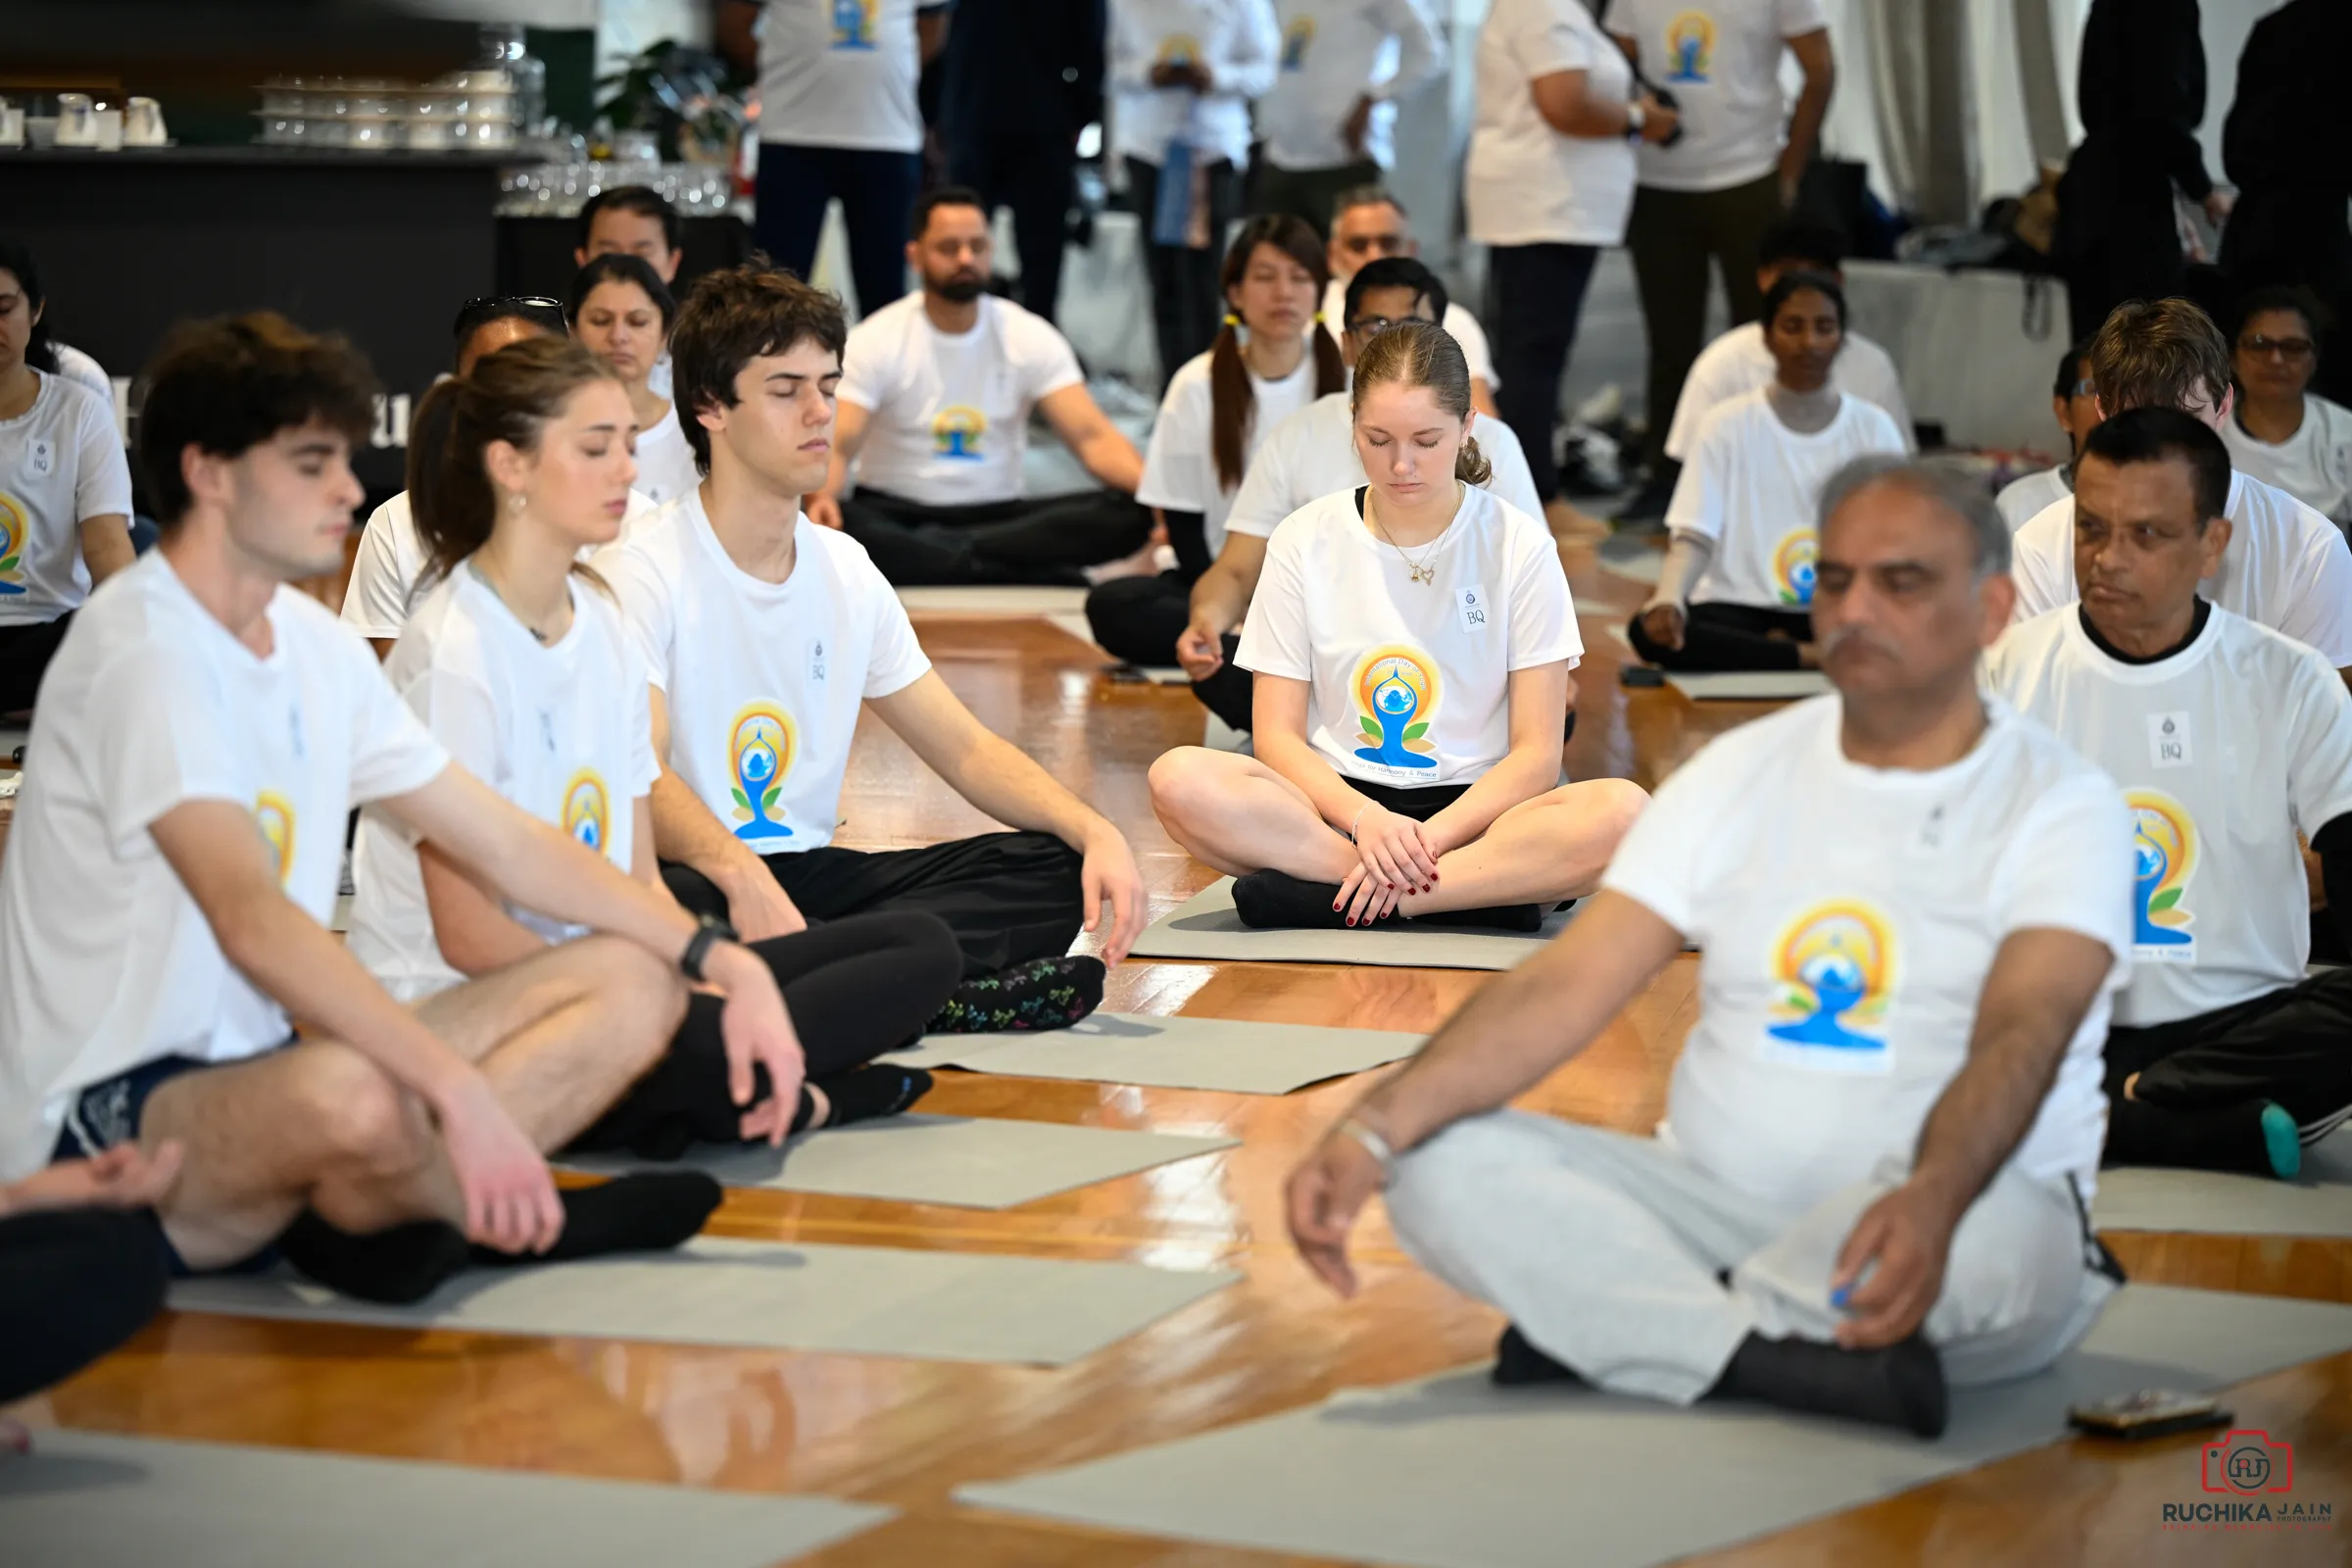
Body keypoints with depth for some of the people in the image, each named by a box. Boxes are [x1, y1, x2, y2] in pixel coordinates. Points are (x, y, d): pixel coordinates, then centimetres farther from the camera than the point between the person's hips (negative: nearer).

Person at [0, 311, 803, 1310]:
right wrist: (460, 1090, -38)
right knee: (350, 1095, -41)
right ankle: (515, 1218, -7)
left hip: (257, 1075, 10)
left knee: (632, 982, 4)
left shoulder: (313, 644, 12)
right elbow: (254, 922, -30)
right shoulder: (144, 654, -16)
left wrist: (726, 964, 6)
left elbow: (506, 847, 16)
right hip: (106, 1120, -9)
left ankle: (367, 1216, -15)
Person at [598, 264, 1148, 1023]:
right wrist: (740, 874, -44)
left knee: (1055, 868, -9)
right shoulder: (643, 570, -9)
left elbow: (967, 749, 14)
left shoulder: (845, 571, 13)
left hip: (808, 875, 7)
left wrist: (1096, 832, -5)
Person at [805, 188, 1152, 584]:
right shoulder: (873, 342, -5)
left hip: (1000, 516, 2)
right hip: (897, 514, -2)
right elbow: (837, 446, -16)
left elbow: (1092, 437, -9)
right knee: (835, 523, -38)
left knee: (1126, 514, -25)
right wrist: (821, 498, -41)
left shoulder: (1031, 338, 1)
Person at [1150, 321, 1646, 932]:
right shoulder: (1305, 542, 5)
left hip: (1473, 811, -1)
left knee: (1622, 811, -33)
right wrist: (1366, 819, -19)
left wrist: (1428, 836, -19)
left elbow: (1536, 753, -4)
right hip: (1340, 804, 1)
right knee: (1179, 779, -30)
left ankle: (1316, 893, -29)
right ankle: (1488, 893, -27)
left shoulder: (1519, 547, 1)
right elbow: (1277, 736, 1)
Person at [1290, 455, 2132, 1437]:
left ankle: (1597, 1329, -22)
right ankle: (1799, 1362, -30)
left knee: (1979, 1230, -40)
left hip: (1968, 1206, -4)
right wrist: (1375, 1128, -19)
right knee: (1446, 1159, -18)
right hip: (1715, 1205, 4)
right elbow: (1566, 987, -2)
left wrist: (1932, 1198, -45)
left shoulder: (2064, 805, -4)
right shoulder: (1741, 774, 9)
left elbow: (2020, 1040, -22)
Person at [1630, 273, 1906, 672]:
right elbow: (1694, 538, -3)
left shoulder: (1874, 429, 8)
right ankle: (1814, 658, -27)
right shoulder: (1729, 425, 5)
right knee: (1650, 631, -33)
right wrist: (1668, 599, -25)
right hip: (1740, 610, 0)